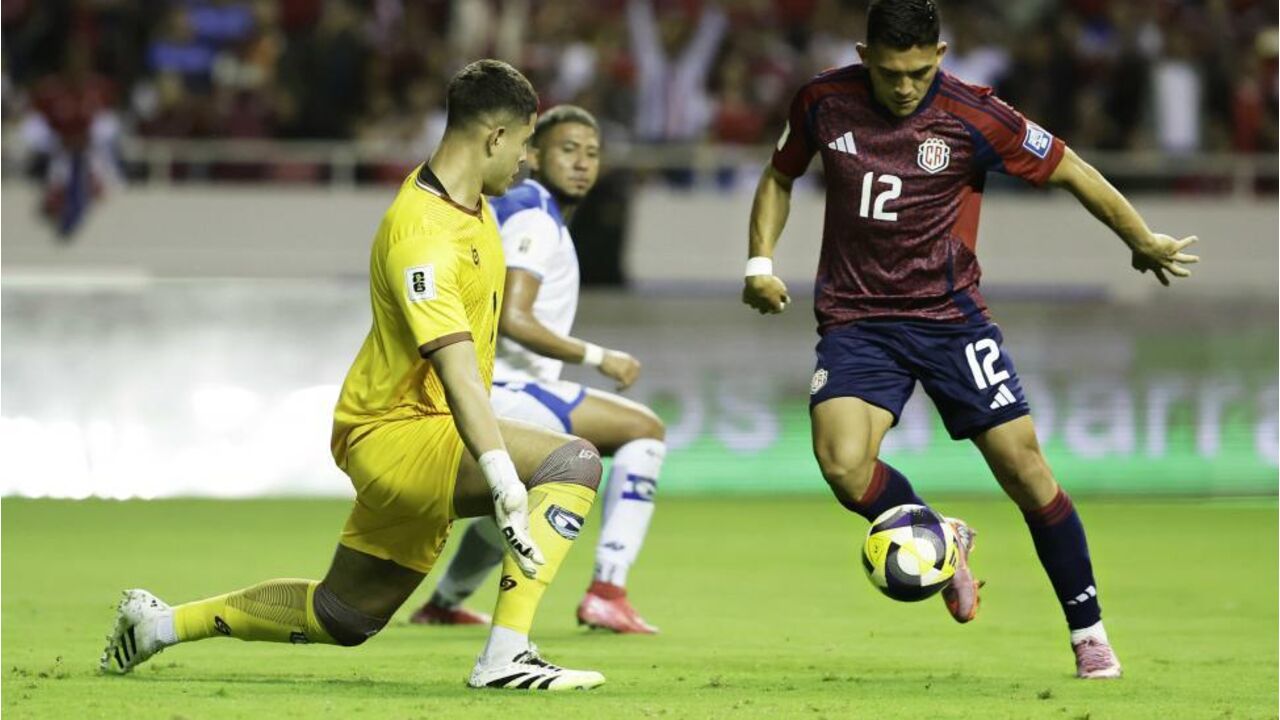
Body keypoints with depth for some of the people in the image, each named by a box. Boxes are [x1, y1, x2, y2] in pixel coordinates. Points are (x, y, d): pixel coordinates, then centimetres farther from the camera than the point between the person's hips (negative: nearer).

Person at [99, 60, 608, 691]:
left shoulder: (468, 201, 8)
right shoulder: (422, 236, -24)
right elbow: (456, 373, -35)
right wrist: (506, 487, -44)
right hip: (396, 433, -10)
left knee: (341, 619, 18)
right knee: (573, 462, -26)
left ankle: (160, 623, 32)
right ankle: (505, 657, -30)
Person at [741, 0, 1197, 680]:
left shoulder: (973, 116, -11)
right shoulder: (824, 101, -2)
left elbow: (1069, 171, 1)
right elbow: (780, 176, 17)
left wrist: (1145, 242, 11)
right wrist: (761, 261, 3)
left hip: (948, 313, -1)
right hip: (854, 319, 1)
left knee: (1024, 471, -6)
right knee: (842, 465, -23)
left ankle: (1088, 632, 10)